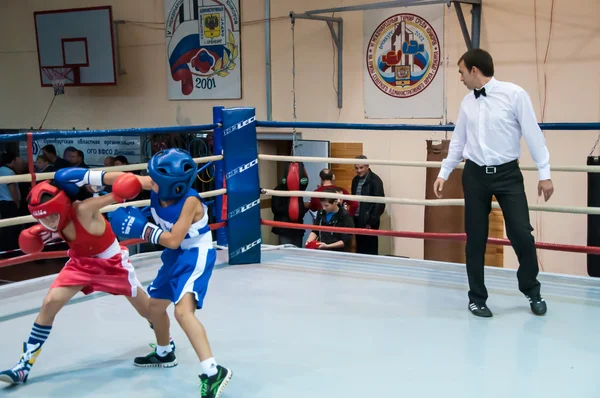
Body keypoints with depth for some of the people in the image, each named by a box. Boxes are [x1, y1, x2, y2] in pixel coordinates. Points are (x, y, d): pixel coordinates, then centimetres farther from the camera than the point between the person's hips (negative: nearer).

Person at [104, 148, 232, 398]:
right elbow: (123, 179, -3)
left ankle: (213, 373, -28)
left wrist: (142, 229, -24)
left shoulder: (190, 201, -31)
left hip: (196, 255, -9)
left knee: (183, 311, -28)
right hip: (175, 255, 9)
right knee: (155, 305, 22)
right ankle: (163, 353, 50)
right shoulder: (156, 186, -13)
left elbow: (174, 240, -28)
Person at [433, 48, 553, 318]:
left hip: (507, 174, -3)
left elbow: (533, 134, -6)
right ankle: (477, 298, 21)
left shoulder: (514, 94, -8)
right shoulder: (467, 102, 6)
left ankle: (532, 291, 22)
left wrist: (544, 173, -7)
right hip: (475, 175, 4)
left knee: (521, 234, -4)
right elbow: (458, 141, 15)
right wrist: (443, 173, 16)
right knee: (475, 238, 6)